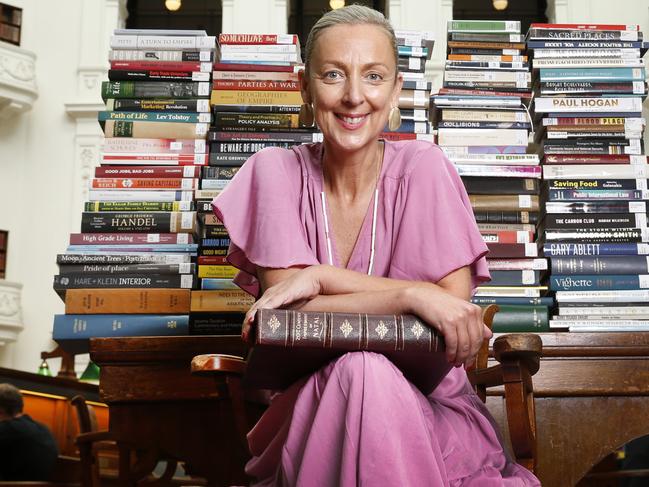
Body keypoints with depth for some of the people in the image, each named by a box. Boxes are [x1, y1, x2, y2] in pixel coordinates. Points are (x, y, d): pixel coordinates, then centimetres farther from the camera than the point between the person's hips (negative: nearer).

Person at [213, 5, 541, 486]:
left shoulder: (423, 168, -5)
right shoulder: (277, 171, -3)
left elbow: (454, 307, -12)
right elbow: (290, 314, -11)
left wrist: (320, 276, -16)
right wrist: (412, 294, -23)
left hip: (428, 406, 1)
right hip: (313, 410, 0)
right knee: (360, 369, -33)